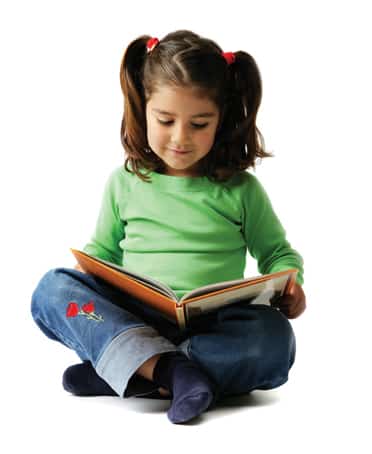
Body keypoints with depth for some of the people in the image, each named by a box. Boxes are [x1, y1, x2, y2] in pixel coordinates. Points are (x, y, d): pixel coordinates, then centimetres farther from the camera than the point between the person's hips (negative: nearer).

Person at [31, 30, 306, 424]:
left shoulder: (240, 189, 7)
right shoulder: (125, 183, 10)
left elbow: (278, 252, 16)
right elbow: (102, 250, 19)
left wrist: (290, 284, -7)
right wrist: (82, 274, -3)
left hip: (212, 328, -1)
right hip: (130, 319, 1)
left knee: (274, 339, -33)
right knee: (52, 288, -24)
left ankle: (121, 373, -32)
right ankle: (171, 371, -41)